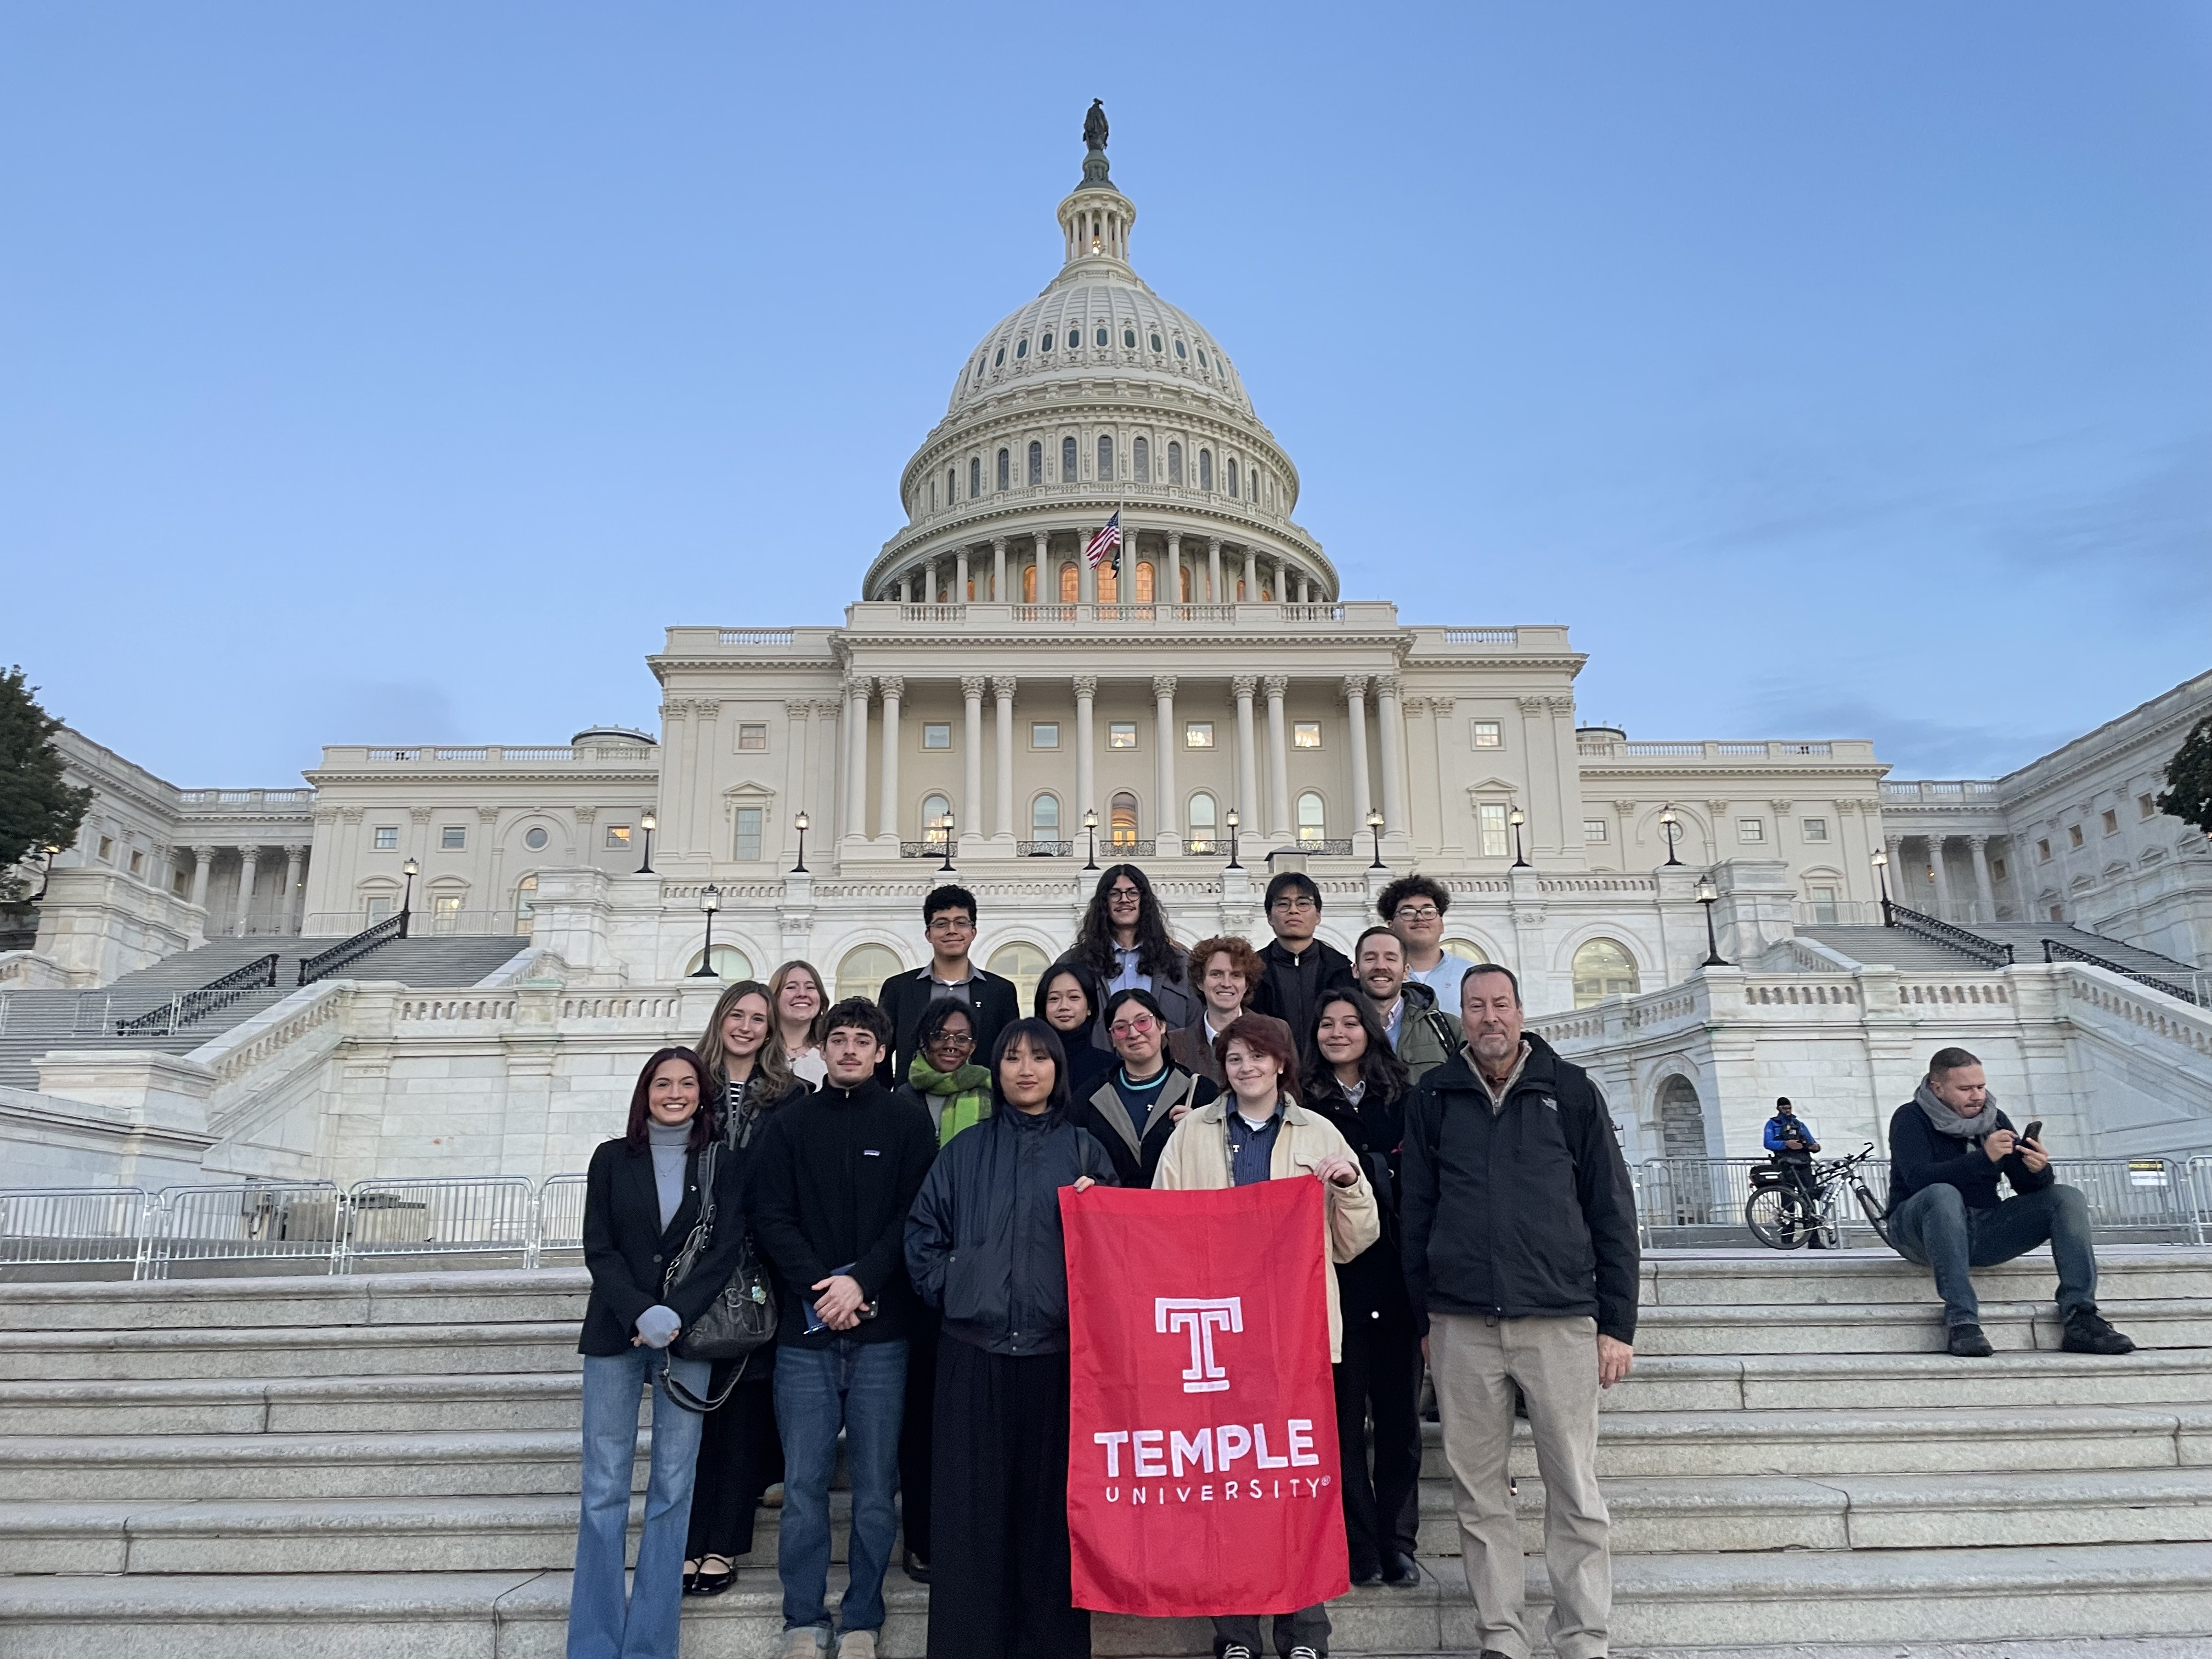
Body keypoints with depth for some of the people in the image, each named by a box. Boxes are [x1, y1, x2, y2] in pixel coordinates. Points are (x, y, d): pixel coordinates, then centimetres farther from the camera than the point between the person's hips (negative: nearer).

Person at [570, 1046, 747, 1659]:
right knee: (604, 1486, 0)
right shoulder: (612, 1159, 6)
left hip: (689, 1335, 0)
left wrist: (674, 1315, -15)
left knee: (673, 1485, 1)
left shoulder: (723, 1166, 5)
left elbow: (726, 1251, -2)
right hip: (615, 1332, 0)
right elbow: (598, 1248, 0)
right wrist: (639, 1315, -13)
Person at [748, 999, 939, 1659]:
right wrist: (820, 1287, -11)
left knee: (875, 1485, 5)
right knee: (804, 1484, 4)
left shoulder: (907, 1122, 5)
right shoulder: (788, 1125, 9)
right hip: (805, 1331, 1)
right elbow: (772, 1218, 2)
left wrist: (861, 1282, -13)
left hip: (881, 1331, -1)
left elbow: (915, 1216, -2)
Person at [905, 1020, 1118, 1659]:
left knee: (1053, 1500, 4)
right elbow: (922, 1233, 9)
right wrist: (949, 1289, -1)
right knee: (973, 1503, 3)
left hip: (1059, 1351, 0)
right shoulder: (965, 1151, 9)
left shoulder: (1084, 1150, 8)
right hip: (974, 1351, 1)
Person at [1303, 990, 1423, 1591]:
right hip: (1331, 1281, -1)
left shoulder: (1404, 1101, 7)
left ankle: (1397, 1542, 19)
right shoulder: (1304, 1106, 4)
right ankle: (1359, 1545, 15)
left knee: (1400, 1417, 8)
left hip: (1395, 1279, 2)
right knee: (1343, 1418, 3)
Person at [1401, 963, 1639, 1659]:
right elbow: (1414, 1213, 10)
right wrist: (1424, 1316, 8)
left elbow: (1613, 1211, 4)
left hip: (1561, 1320, -1)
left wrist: (1617, 1324, 1)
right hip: (1462, 1326, 2)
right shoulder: (1433, 1097, 7)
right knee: (1479, 1492, 7)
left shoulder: (1570, 1091, 3)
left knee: (1576, 1491, 3)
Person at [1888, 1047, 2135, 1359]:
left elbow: (2027, 1188, 8)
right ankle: (1961, 1320, -41)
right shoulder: (1911, 1119, -5)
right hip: (1921, 1233, -6)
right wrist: (1984, 1157, -30)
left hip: (1983, 1232, 6)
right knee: (1943, 1194, -38)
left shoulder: (1994, 1119, 12)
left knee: (2067, 1198, -9)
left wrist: (2038, 1171, -16)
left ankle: (2080, 1318, -20)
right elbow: (1919, 1178, -23)